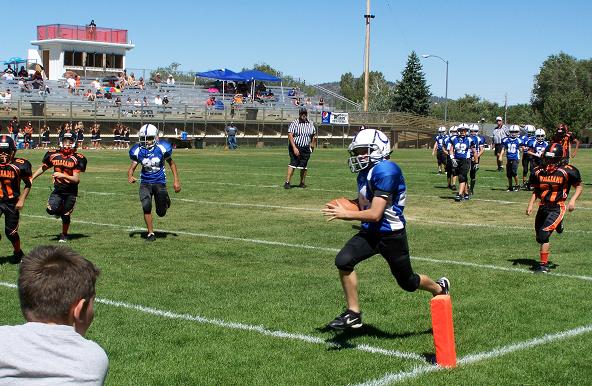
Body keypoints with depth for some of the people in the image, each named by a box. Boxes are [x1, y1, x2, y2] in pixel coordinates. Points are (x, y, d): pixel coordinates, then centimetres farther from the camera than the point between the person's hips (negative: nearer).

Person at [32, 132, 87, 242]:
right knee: (51, 210, -19)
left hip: (71, 192, -2)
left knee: (66, 215, 4)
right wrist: (31, 178, 12)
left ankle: (64, 234, 30)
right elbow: (43, 168, 15)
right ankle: (59, 210, 18)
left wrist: (63, 175, -30)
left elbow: (76, 179, -15)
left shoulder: (77, 159, -11)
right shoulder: (54, 155, -1)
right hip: (58, 190, 2)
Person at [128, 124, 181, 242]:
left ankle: (165, 200, 38)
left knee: (161, 213, 0)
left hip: (159, 182, -1)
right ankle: (150, 233, 1)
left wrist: (176, 180, -1)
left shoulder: (162, 148, -11)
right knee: (146, 206, -16)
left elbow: (171, 163, 2)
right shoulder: (138, 150, -6)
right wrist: (130, 176, -25)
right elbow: (132, 166, -2)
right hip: (145, 182, 1)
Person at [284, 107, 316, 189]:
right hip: (295, 147, -4)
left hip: (306, 148, 4)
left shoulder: (310, 124, 10)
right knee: (293, 164, -13)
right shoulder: (294, 123, -6)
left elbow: (314, 135, 23)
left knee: (304, 166, 5)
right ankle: (287, 182, -15)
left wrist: (312, 146, 17)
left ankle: (302, 183, 17)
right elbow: (290, 135, -14)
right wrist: (294, 148, -22)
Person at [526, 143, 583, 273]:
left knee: (543, 235, -18)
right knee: (539, 238, 16)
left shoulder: (567, 172, -10)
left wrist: (573, 200, -14)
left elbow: (579, 187, 1)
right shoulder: (539, 171, 4)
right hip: (543, 207, 6)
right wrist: (531, 204, 5)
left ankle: (544, 265, -8)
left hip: (557, 208, -6)